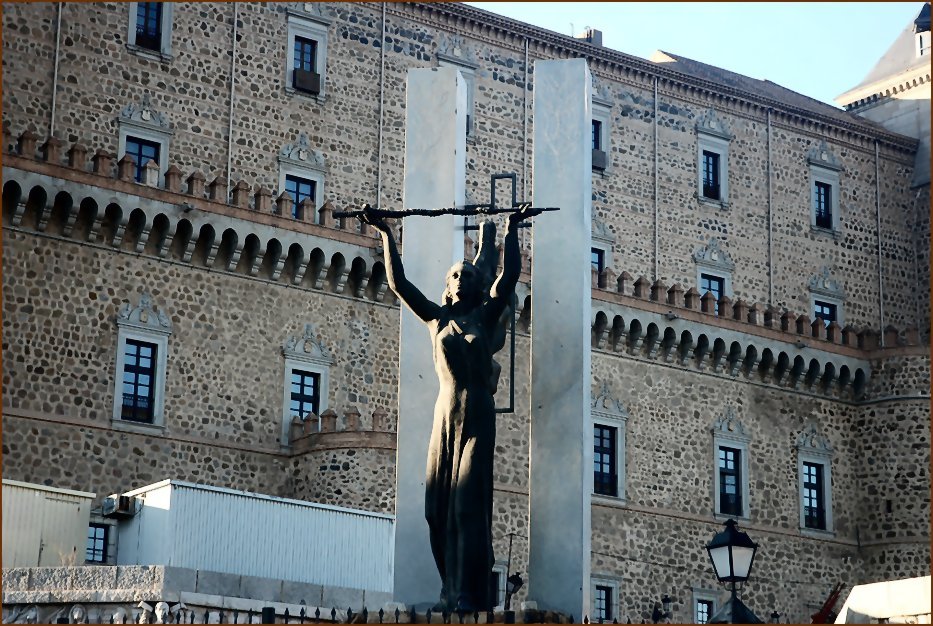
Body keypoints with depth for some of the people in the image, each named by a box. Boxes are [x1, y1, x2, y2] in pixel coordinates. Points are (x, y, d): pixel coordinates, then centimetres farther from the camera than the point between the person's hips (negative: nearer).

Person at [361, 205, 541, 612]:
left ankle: (471, 595, -9)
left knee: (469, 506, -8)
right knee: (439, 507, 1)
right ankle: (451, 590, 10)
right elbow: (397, 282, 6)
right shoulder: (436, 317, 9)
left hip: (477, 418, -3)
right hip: (444, 416, 3)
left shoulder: (486, 316, 4)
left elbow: (510, 276, -4)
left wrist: (511, 231, -4)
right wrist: (386, 234, 3)